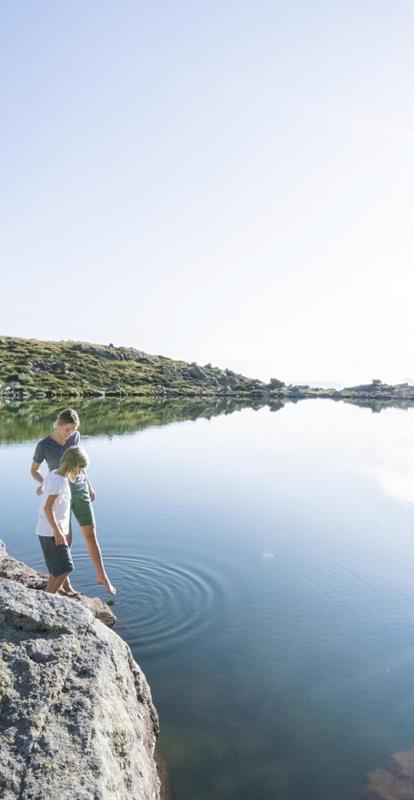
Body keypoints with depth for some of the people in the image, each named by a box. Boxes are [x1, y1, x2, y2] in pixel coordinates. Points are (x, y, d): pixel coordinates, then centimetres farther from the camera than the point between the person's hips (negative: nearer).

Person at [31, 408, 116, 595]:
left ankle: (102, 576, 16)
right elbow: (34, 470, -2)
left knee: (90, 534, 2)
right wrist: (43, 482, -23)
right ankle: (65, 581, 24)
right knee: (65, 540, 4)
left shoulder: (75, 436, -5)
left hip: (80, 491, 3)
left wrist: (89, 486, 11)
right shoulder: (43, 445, -15)